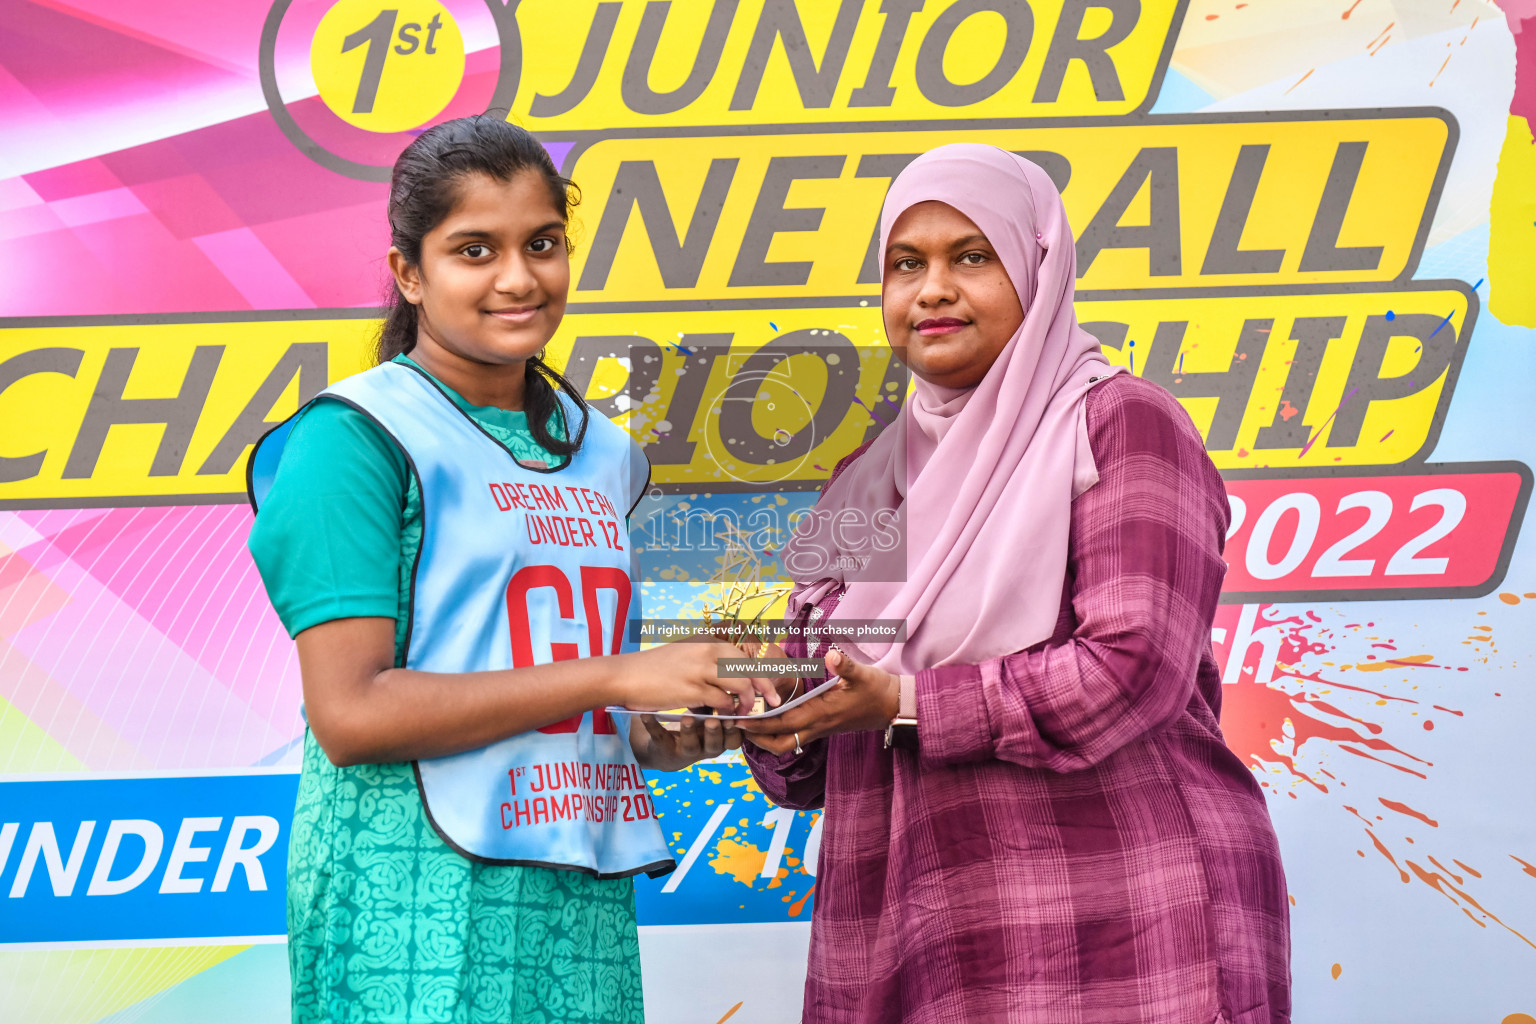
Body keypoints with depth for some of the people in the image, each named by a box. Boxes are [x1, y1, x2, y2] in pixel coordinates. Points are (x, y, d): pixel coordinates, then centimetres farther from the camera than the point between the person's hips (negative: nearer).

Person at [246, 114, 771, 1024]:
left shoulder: (599, 454, 15)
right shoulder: (358, 437, -6)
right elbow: (350, 714, -16)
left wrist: (651, 739, 1)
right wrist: (617, 676, -15)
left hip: (587, 912, 6)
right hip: (419, 911, -6)